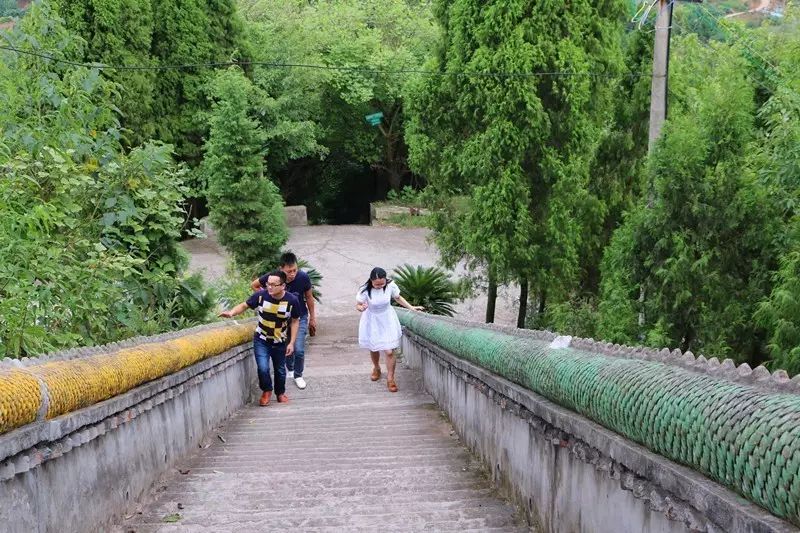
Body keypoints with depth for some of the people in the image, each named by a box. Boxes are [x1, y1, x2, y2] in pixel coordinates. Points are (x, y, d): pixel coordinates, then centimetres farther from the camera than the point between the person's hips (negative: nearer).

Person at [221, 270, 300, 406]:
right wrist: (232, 312, -25)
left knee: (280, 370, 15)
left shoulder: (292, 300, -18)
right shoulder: (261, 295, -19)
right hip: (261, 340, -1)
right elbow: (244, 305, -6)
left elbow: (295, 322, -5)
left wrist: (291, 343, -8)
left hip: (280, 343, 1)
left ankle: (280, 392, 43)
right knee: (263, 368, -14)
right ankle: (266, 391, 16)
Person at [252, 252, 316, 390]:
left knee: (299, 350, -8)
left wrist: (312, 318, 2)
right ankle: (290, 369, 43)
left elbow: (309, 298, -6)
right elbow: (254, 285, -4)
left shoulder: (303, 278, -24)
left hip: (300, 317, -1)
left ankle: (298, 375, 16)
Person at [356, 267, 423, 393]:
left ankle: (390, 379, 11)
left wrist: (411, 308, -3)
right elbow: (358, 305, -13)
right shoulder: (365, 290, -25)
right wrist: (361, 308, -37)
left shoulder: (390, 286, -20)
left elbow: (398, 298, 0)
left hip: (387, 321, 0)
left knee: (389, 352, -6)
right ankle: (376, 368, 50)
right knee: (373, 349, 19)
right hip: (372, 322, 0)